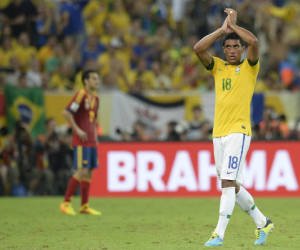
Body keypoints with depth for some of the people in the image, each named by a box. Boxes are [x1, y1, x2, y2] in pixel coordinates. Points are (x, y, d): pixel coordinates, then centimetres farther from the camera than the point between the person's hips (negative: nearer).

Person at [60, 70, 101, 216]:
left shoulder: (95, 98, 17)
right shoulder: (81, 95, -9)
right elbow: (66, 113, -17)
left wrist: (95, 135, 16)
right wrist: (77, 130, -18)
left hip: (91, 141, 8)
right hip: (81, 141, -8)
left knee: (89, 173, 6)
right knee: (82, 171, -14)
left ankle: (84, 206, 10)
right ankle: (66, 203, -9)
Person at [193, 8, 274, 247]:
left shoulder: (250, 67, 1)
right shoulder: (218, 66, 13)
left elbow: (254, 42, -18)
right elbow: (198, 48, -1)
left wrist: (234, 25, -6)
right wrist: (222, 29, -3)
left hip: (239, 131, -6)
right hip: (218, 133, 6)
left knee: (228, 182, -16)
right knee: (232, 186, 11)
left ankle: (219, 234, -18)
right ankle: (263, 223, 27)